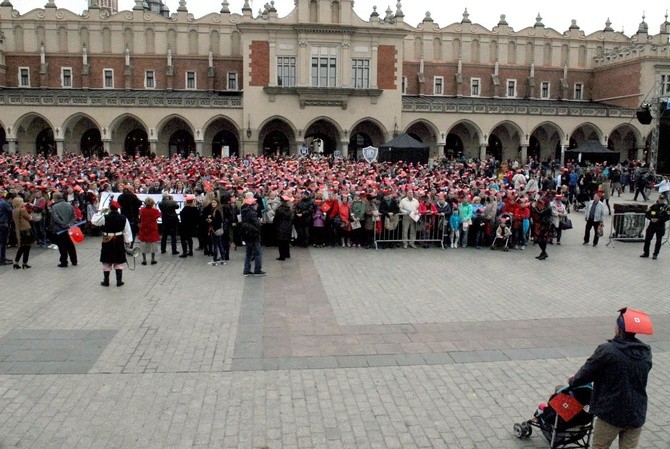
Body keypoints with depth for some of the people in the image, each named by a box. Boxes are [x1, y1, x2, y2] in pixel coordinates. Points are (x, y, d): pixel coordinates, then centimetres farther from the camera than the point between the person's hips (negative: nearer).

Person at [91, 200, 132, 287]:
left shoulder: (105, 218, -13)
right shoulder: (123, 218, -5)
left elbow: (94, 221, -1)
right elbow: (127, 232, -1)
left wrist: (101, 212, 4)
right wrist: (128, 242, 7)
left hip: (107, 242, -1)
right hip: (119, 242, 2)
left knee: (107, 262, 10)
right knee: (119, 262, 10)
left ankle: (106, 281, 17)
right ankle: (119, 281, 12)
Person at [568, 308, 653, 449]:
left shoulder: (607, 350, -19)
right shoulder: (646, 352, 0)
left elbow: (587, 372, -8)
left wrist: (572, 382, 12)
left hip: (611, 413, -5)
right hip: (637, 415, 5)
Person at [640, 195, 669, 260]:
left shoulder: (666, 207, -3)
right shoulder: (653, 206, 4)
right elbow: (646, 213, 5)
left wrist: (658, 220, -19)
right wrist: (651, 218, -12)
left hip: (660, 226, -2)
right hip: (652, 225, 2)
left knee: (658, 241, 4)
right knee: (647, 239, 4)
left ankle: (655, 254, 14)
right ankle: (646, 253, 16)